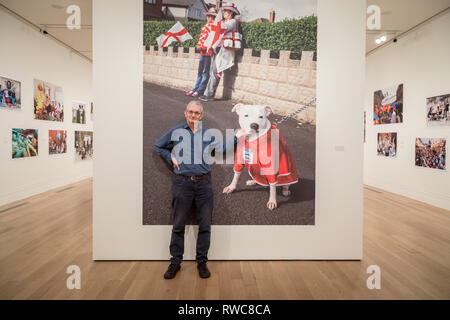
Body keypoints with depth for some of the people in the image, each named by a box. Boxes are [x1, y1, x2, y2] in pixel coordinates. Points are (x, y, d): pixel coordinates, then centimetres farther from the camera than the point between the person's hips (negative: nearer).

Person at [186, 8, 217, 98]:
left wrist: (203, 46, -16)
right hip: (202, 51, 8)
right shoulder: (205, 26, 19)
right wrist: (199, 45, 6)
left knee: (205, 72, -2)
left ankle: (200, 90, 1)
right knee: (200, 71, 12)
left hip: (209, 51, -8)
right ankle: (196, 88, 18)